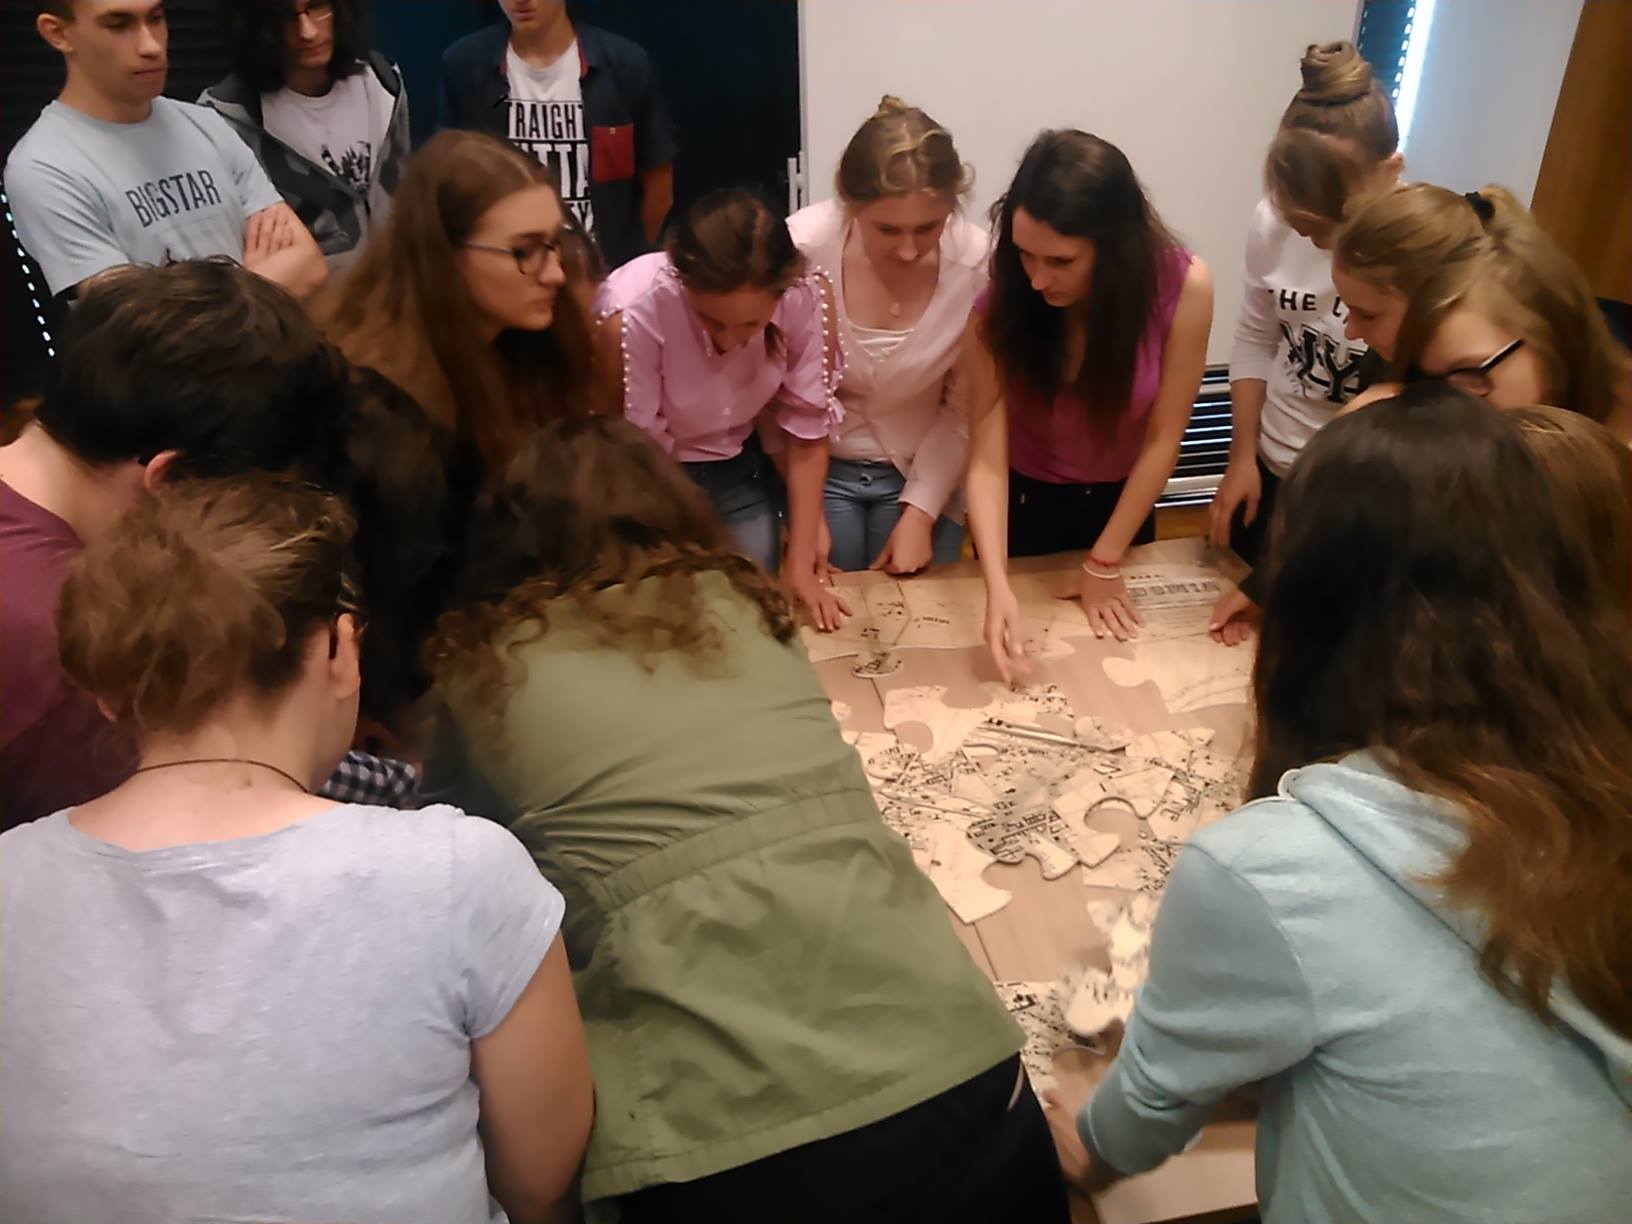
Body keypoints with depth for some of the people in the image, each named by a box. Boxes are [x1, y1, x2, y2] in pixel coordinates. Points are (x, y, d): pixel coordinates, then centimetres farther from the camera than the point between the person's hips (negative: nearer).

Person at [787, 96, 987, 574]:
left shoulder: (978, 262, -20)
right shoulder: (800, 248, -23)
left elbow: (966, 410, -8)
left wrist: (920, 511, -10)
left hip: (921, 474, 1)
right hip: (820, 470, 0)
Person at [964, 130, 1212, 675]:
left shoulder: (1183, 286, -25)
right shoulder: (997, 310, -26)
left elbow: (1163, 439, -18)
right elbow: (987, 461, -28)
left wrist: (1105, 562, -14)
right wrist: (998, 585, -41)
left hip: (1122, 501, 1)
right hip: (1024, 502, -1)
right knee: (1026, 650, 19)